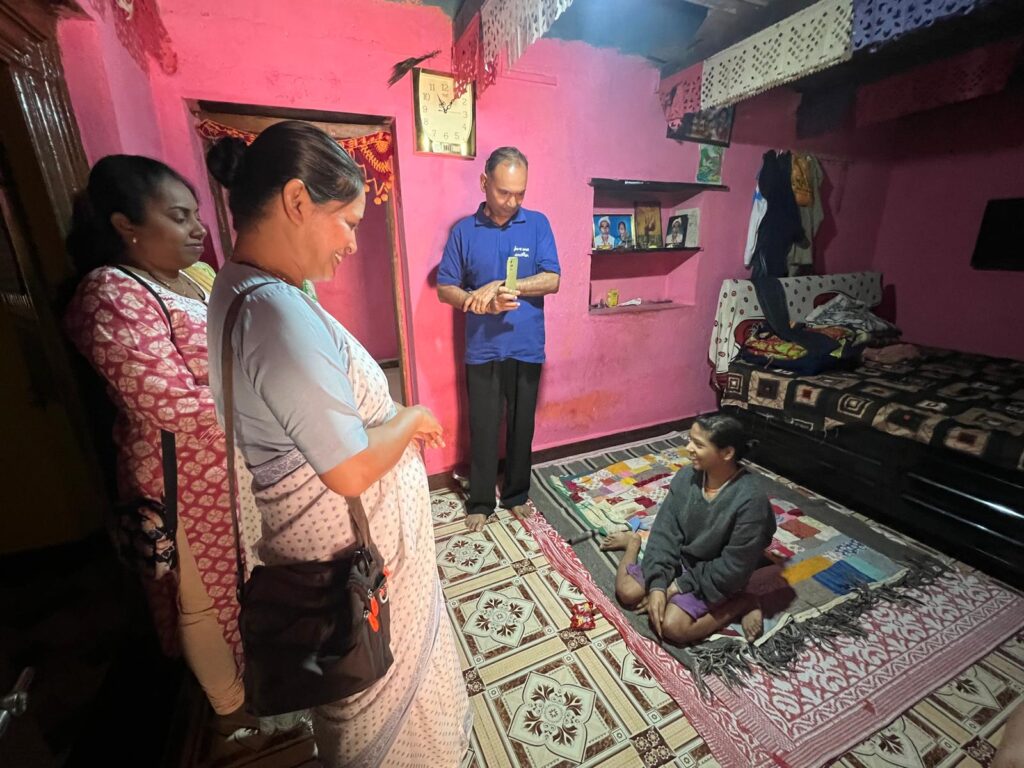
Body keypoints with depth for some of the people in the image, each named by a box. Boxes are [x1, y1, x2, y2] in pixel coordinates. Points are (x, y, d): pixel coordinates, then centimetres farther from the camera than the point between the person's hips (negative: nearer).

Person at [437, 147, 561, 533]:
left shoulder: (537, 224, 2)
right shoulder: (464, 230, 2)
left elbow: (552, 280, -8)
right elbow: (445, 288, 1)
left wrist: (498, 286, -19)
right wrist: (483, 303, -17)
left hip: (526, 347, 1)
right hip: (482, 349, 0)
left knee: (522, 425, 12)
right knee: (483, 427, 7)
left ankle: (516, 494, 34)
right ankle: (480, 502, 27)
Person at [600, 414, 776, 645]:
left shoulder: (750, 500, -30)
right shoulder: (686, 476, -14)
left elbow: (733, 568, -23)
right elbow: (665, 531, -13)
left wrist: (679, 586, -18)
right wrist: (657, 585, -22)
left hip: (713, 576, -4)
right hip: (679, 557, 4)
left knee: (672, 626, -21)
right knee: (627, 592, -7)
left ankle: (741, 603, -1)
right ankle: (633, 543, 22)